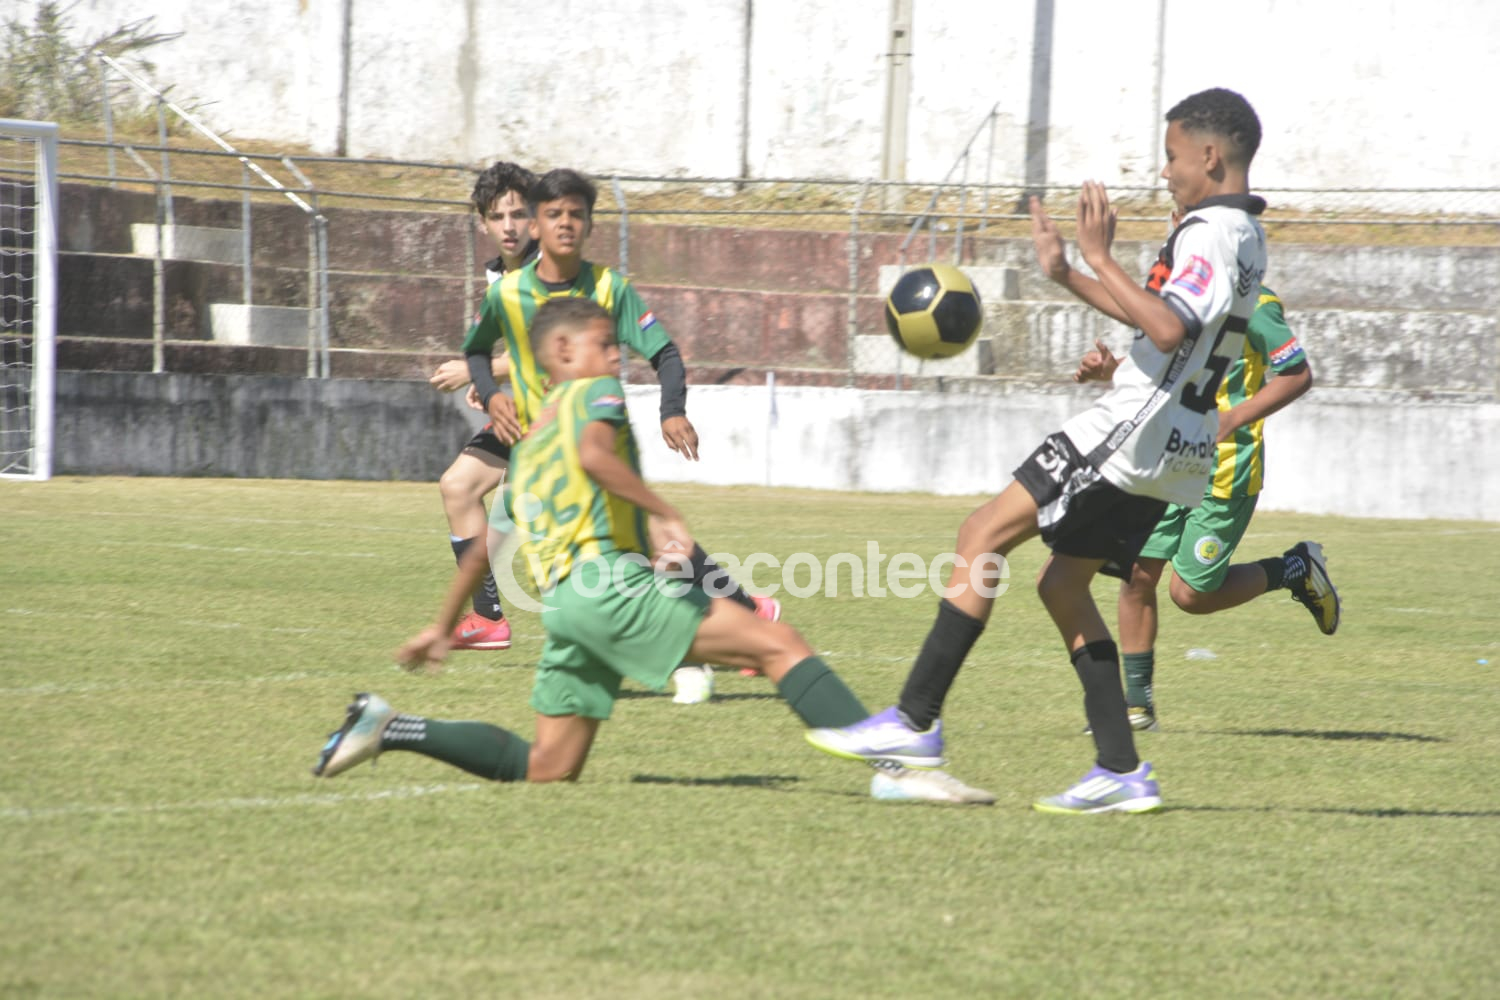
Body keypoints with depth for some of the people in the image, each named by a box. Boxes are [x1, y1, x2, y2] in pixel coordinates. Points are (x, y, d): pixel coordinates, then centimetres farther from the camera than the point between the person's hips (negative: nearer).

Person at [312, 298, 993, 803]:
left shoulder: (528, 444, 30)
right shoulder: (593, 394, 7)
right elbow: (594, 454, -16)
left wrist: (442, 627, 39)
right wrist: (664, 515, -18)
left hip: (562, 599, 8)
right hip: (608, 576, -8)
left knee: (545, 770, 14)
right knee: (778, 645, -15)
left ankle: (392, 729, 7)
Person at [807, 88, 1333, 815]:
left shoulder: (1213, 232, -14)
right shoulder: (1241, 235, 19)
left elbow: (1169, 328, -30)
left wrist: (1099, 257, -22)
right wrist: (1068, 276, 29)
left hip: (1135, 428, -10)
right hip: (1168, 453, 10)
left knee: (982, 536, -8)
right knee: (1062, 584, 14)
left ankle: (916, 721, -10)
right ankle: (1121, 772, 8)